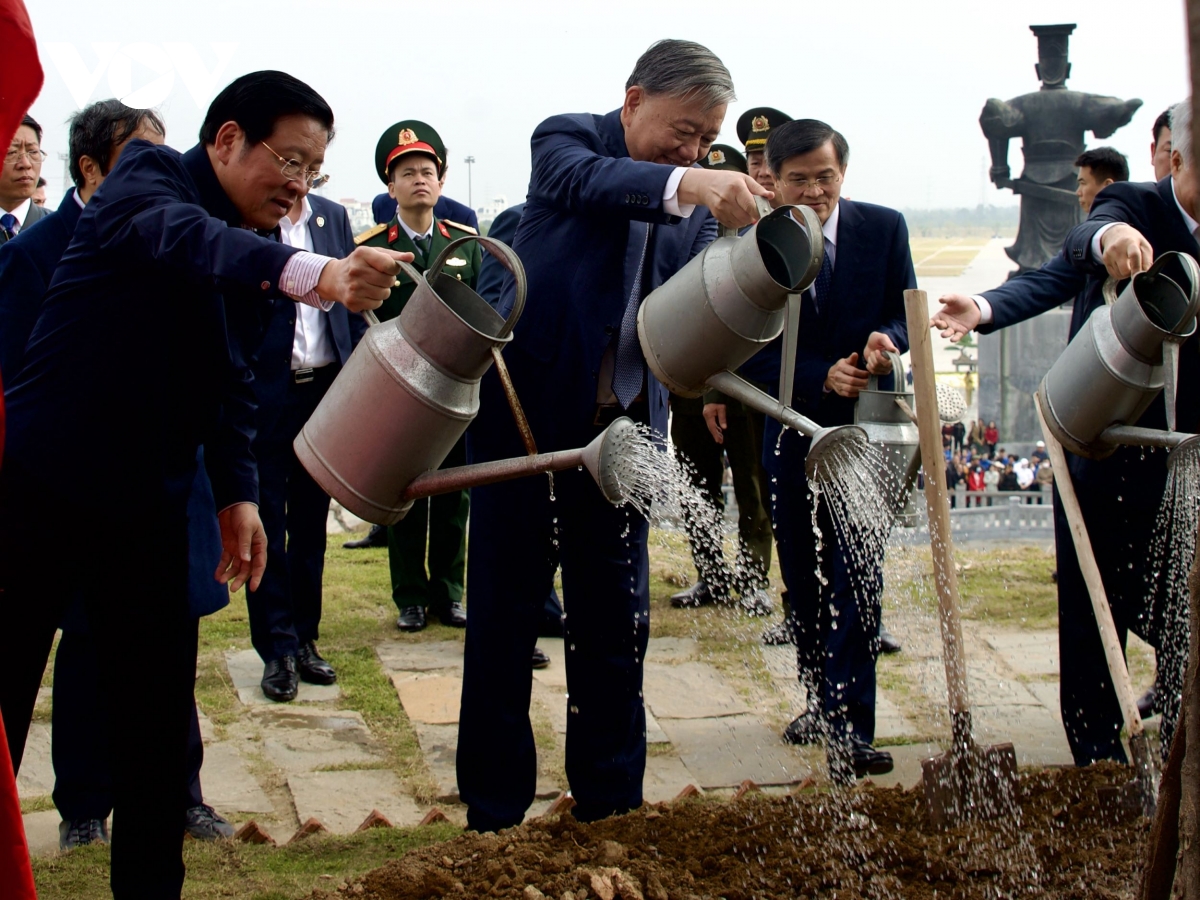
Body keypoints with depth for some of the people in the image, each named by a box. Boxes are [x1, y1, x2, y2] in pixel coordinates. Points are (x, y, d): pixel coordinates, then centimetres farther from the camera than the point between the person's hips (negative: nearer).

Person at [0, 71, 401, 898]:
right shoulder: (149, 176, -10)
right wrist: (312, 272, -51)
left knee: (158, 717, 6)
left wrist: (238, 490, 7)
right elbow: (173, 234, -35)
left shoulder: (257, 252, 9)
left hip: (148, 504, 6)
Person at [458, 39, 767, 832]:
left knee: (618, 623, 10)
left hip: (623, 429, 4)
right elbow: (585, 182, -30)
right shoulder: (567, 139, -6)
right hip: (530, 412, -4)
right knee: (505, 616, 3)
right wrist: (687, 186, -48)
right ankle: (495, 812, 14)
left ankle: (611, 804, 23)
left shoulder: (697, 203, 7)